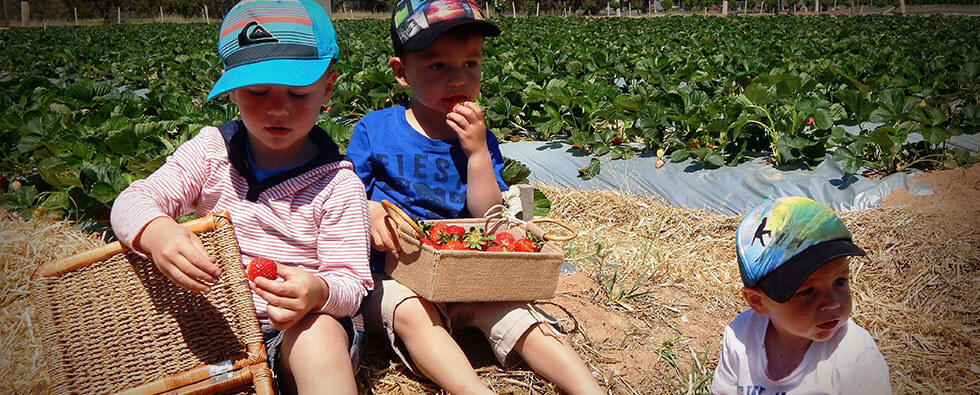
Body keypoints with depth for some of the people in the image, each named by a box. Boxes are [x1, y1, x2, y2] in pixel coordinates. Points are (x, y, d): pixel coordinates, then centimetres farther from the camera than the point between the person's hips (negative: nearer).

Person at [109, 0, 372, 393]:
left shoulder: (337, 184, -8)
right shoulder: (211, 151, 1)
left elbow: (350, 281, -10)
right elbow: (133, 201, -7)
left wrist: (317, 291, -37)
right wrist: (156, 231, -34)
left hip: (302, 326, -3)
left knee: (319, 335, -36)